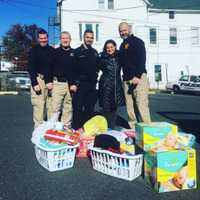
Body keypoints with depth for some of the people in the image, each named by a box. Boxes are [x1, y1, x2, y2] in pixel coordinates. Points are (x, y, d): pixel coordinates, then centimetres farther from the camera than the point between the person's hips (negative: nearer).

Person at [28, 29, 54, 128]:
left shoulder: (52, 50, 12)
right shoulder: (34, 50, 4)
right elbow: (31, 68, -1)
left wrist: (51, 81, -3)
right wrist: (34, 83, -11)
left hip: (51, 80, 3)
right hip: (38, 80, -3)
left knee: (51, 106, 2)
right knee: (38, 106, -7)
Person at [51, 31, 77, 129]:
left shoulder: (74, 53, 10)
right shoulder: (55, 52, 7)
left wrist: (74, 83, -3)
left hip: (70, 84, 2)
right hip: (57, 83, -1)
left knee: (68, 108, 8)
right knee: (55, 107, -5)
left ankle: (66, 127, 17)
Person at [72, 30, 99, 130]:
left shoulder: (95, 52, 14)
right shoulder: (77, 51, -2)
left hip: (92, 85, 5)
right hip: (80, 84, -5)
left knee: (90, 109, 10)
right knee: (78, 108, -3)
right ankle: (76, 129, 4)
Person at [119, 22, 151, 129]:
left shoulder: (137, 42, 0)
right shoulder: (122, 45, 23)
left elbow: (142, 60, -11)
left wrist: (137, 76, -20)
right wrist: (124, 78, 13)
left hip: (138, 78, -7)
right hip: (126, 80, 7)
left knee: (141, 105, -12)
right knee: (130, 107, 5)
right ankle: (133, 129, 12)